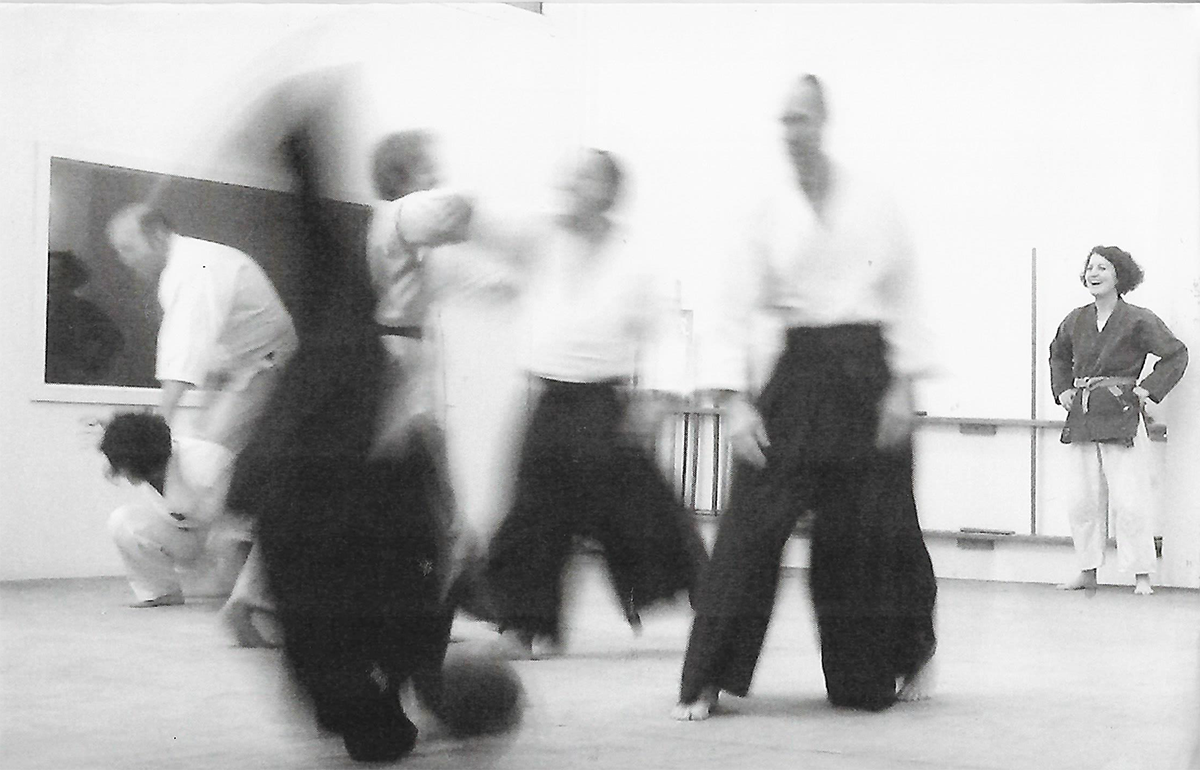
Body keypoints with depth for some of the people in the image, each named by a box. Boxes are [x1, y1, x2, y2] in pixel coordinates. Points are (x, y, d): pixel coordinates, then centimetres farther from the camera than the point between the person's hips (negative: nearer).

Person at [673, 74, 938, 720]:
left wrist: (902, 386, -2)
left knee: (874, 532, 5)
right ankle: (706, 681, -1)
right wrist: (733, 400, -12)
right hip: (800, 371, 0)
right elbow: (735, 308, -2)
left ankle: (909, 657, 31)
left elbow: (902, 295, 4)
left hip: (868, 373, 0)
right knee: (750, 523, -7)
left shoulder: (873, 204, 1)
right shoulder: (770, 212, 1)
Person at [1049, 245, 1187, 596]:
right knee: (1085, 499, 8)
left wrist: (1149, 389, -7)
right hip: (1082, 417, 5)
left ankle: (1141, 575, 2)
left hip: (1122, 417, -5)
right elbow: (1058, 354, 28)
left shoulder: (1138, 320, -7)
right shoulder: (1076, 320, 9)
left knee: (1129, 499, -7)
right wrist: (1063, 390, 15)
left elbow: (1176, 354, -1)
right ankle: (1087, 571, 18)